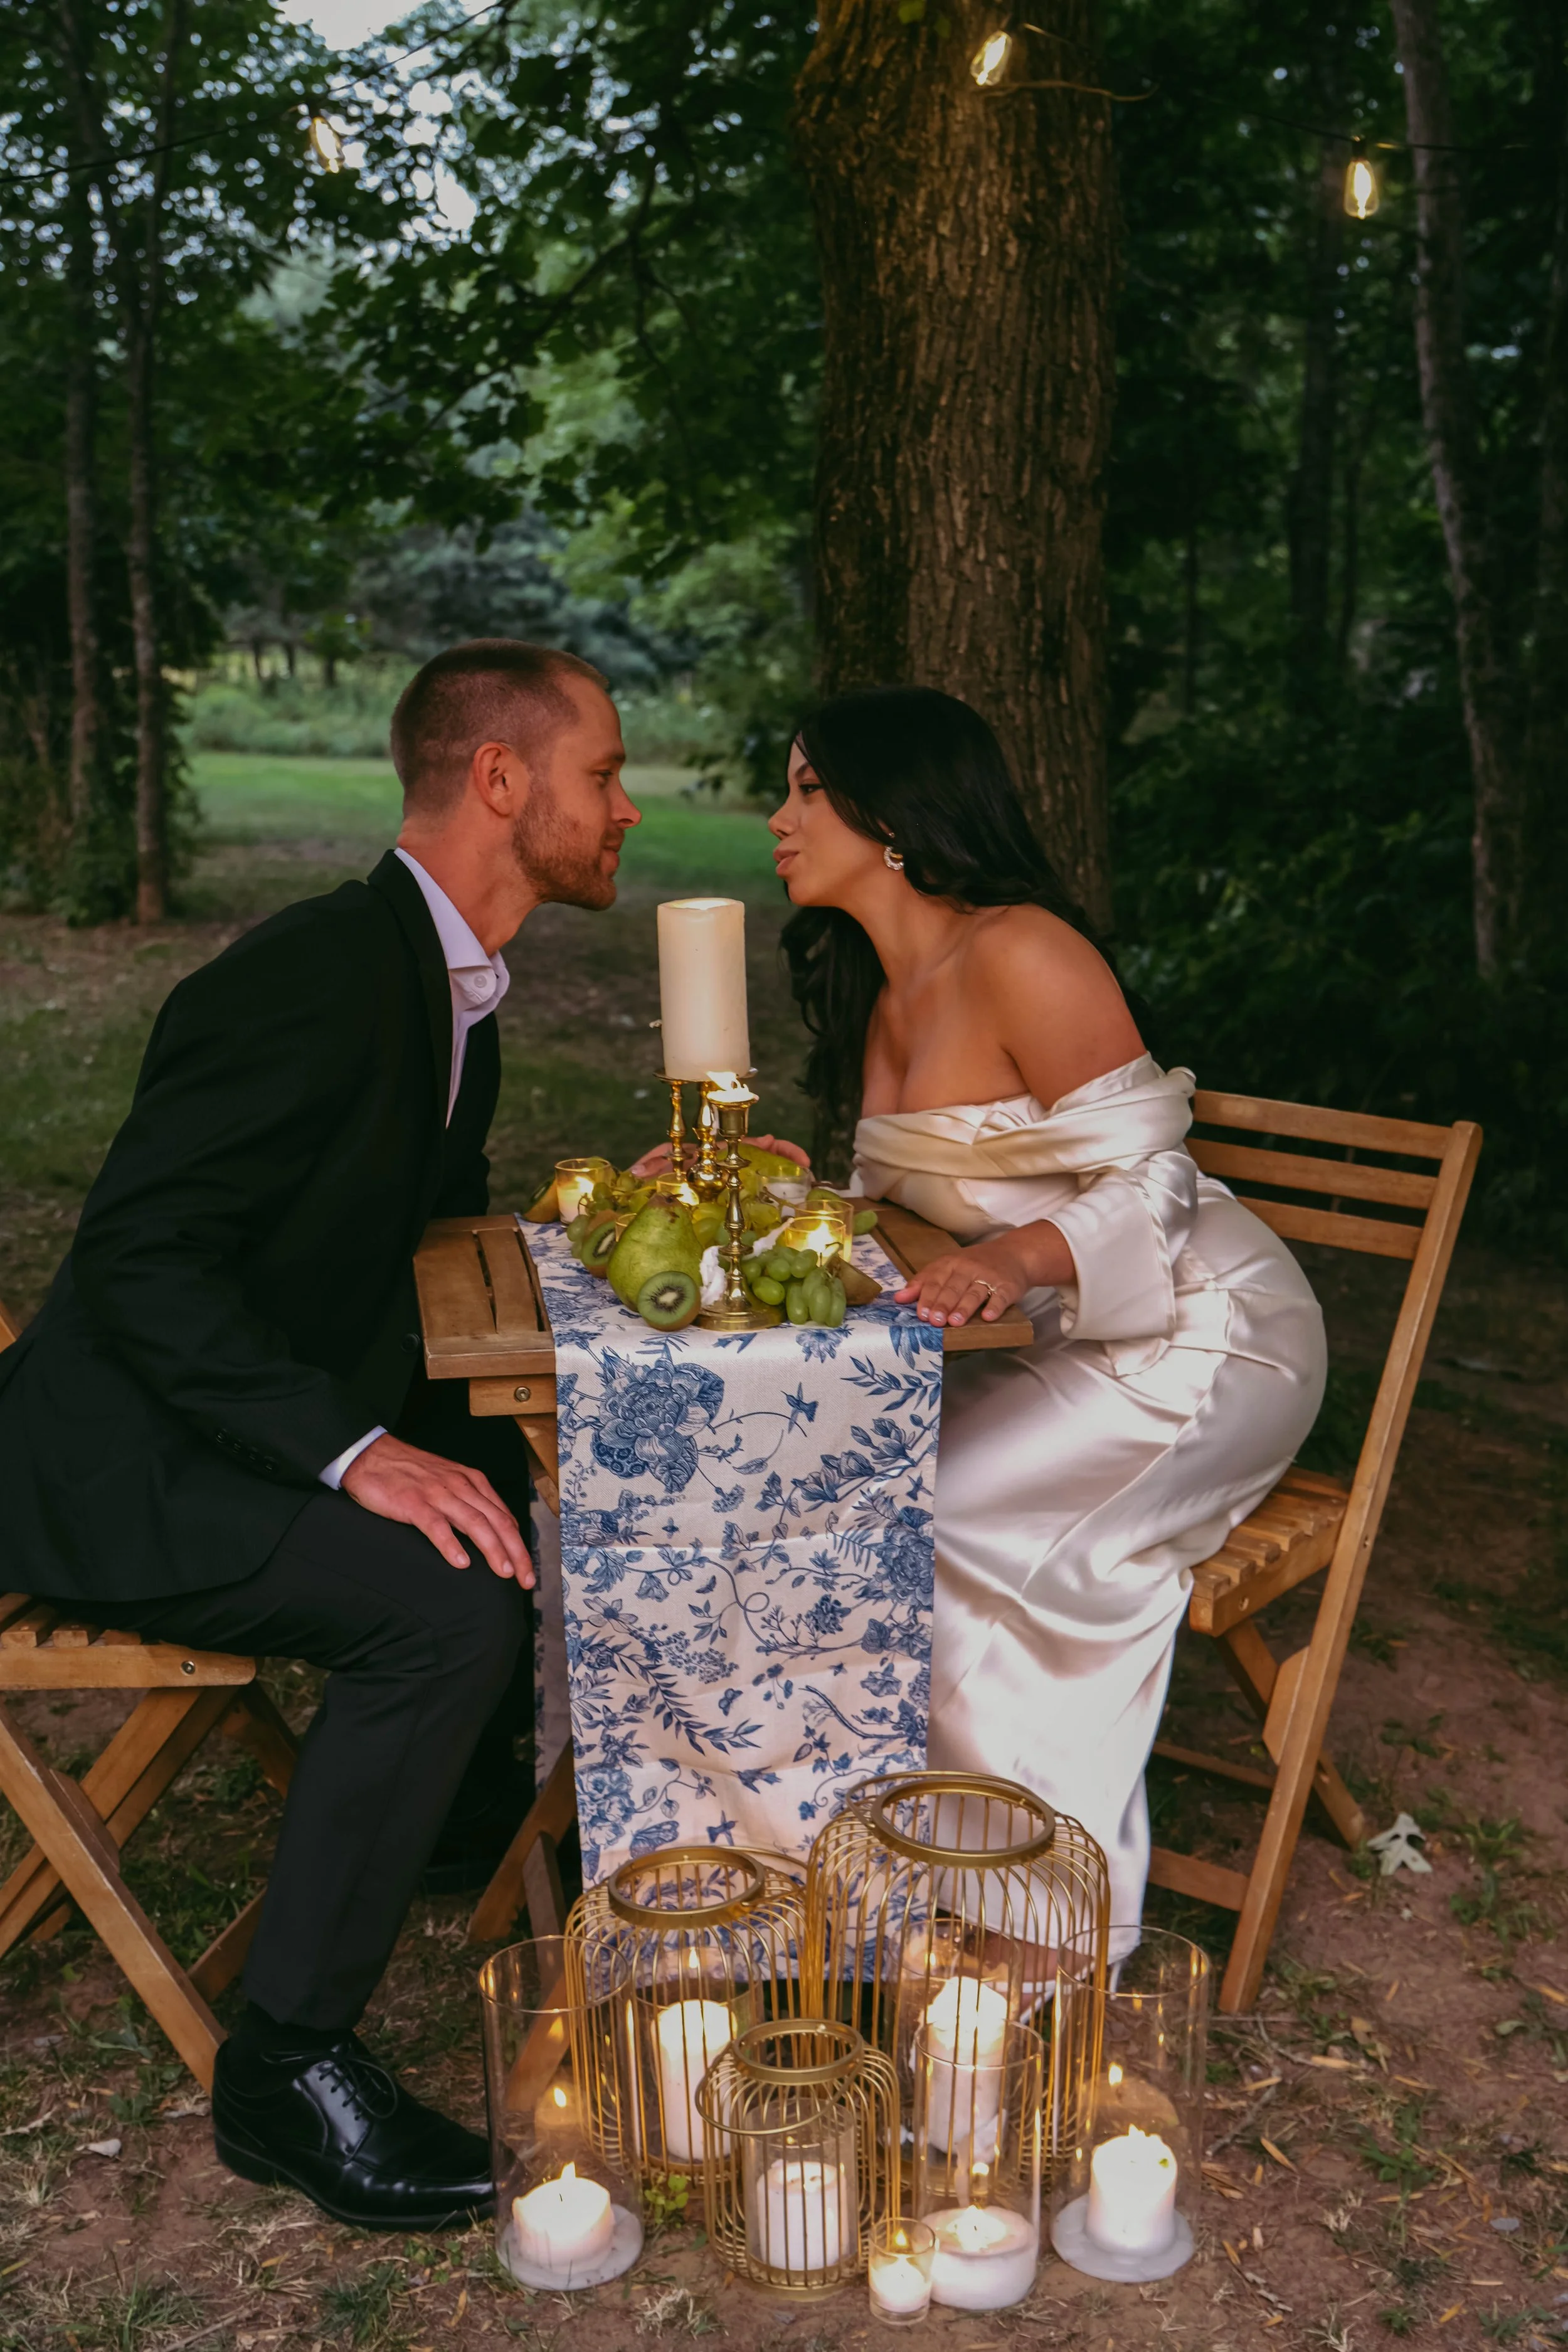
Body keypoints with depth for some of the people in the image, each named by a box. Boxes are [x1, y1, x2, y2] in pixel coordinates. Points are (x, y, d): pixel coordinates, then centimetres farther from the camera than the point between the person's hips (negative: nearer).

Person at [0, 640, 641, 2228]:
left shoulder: (446, 984, 9)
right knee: (451, 1600, -28)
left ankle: (465, 1807, 33)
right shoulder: (320, 973, -22)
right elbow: (137, 1259, -27)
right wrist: (355, 1451, -33)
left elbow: (437, 1221, 20)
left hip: (278, 1430, 10)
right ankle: (282, 2066, -12)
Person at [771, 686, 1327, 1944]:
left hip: (1198, 1339, -8)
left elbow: (1149, 1188, -22)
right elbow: (898, 1202, 14)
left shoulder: (1020, 956, -20)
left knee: (925, 1521, -23)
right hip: (1055, 1341, 8)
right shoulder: (880, 994, 7)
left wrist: (1017, 1255, -40)